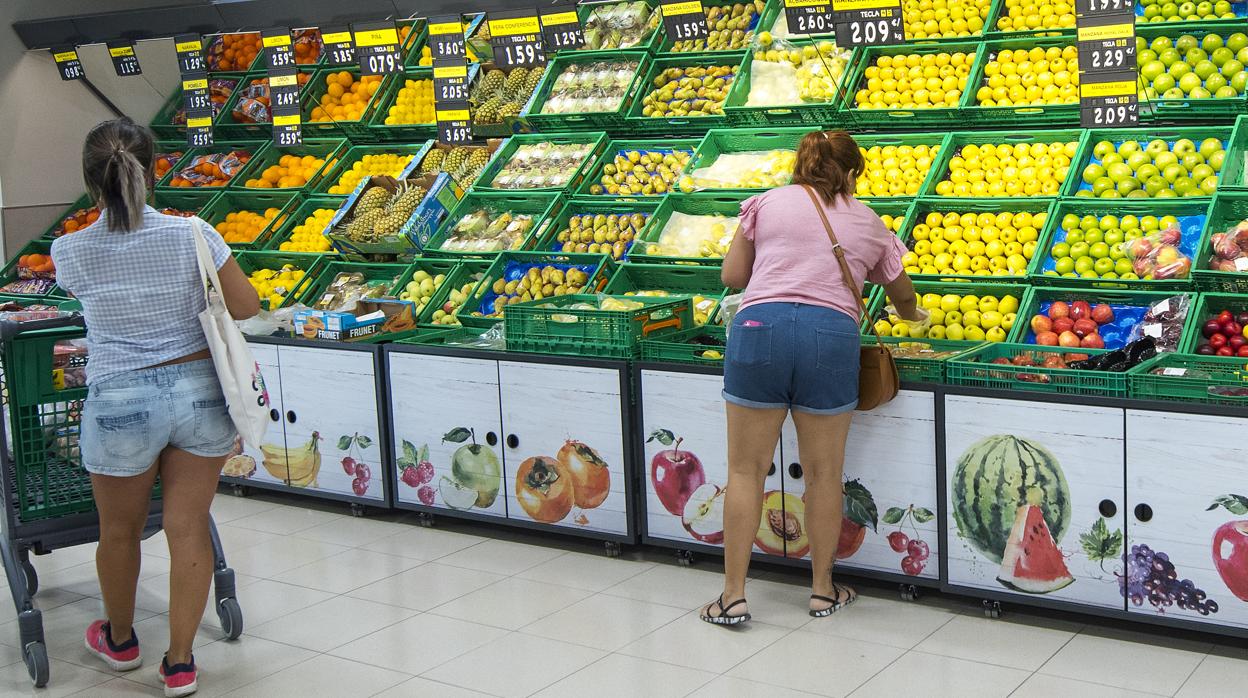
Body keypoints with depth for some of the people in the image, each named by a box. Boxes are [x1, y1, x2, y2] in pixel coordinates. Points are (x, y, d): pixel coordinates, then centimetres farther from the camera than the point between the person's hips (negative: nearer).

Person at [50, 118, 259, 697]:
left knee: (120, 531, 21)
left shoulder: (70, 252, -11)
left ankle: (120, 640, 43)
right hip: (198, 390, 1)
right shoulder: (191, 235, -12)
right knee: (189, 528, 10)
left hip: (121, 404, 0)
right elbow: (247, 311, -7)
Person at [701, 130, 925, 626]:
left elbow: (731, 276, 13)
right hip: (831, 334, 1)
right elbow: (903, 296, 34)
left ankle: (733, 595, 10)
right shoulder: (868, 223, 20)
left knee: (746, 470, 7)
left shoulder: (769, 203, 15)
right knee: (823, 472, 12)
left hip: (760, 326, 0)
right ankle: (823, 589, 25)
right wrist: (912, 316, 57)